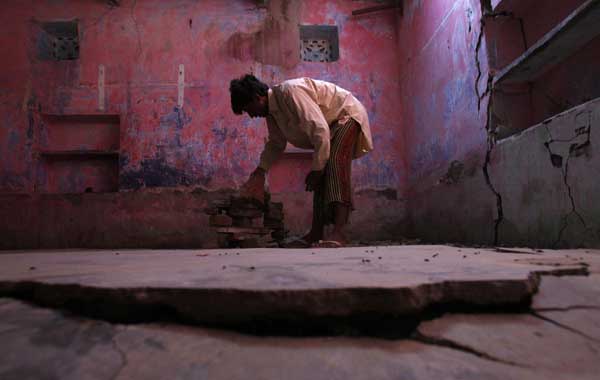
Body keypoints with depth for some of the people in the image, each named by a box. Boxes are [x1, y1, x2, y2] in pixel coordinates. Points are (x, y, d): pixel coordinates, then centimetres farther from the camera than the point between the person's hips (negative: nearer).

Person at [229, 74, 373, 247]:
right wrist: (260, 171, 4)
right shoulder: (271, 110, 0)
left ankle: (339, 233, -38)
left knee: (335, 163, -30)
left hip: (348, 115, -9)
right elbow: (276, 143, 14)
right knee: (321, 175, 2)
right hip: (330, 125, 9)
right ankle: (316, 234, 3)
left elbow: (320, 130, -32)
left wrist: (316, 169, -27)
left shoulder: (290, 92, -29)